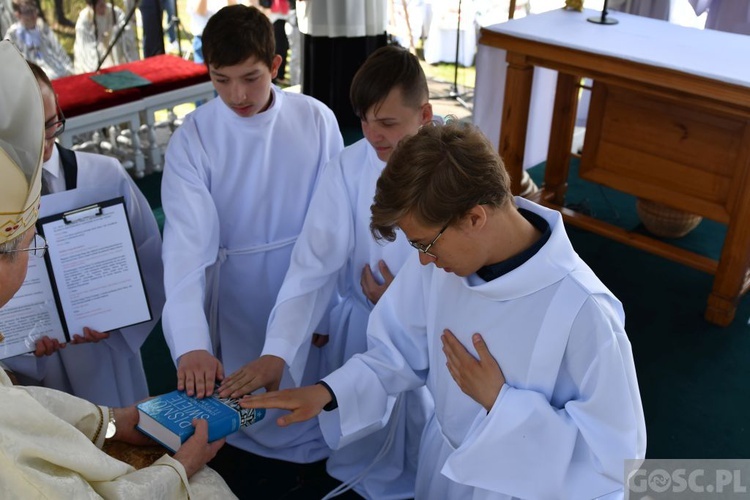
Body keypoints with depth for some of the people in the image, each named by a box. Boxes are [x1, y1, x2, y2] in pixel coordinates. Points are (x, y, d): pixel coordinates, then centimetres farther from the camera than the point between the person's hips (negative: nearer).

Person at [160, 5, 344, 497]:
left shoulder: (316, 119, -11)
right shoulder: (193, 139, -16)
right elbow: (188, 242, -24)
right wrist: (190, 343, -35)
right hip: (238, 298, -1)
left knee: (310, 381, 19)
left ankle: (313, 459, 47)